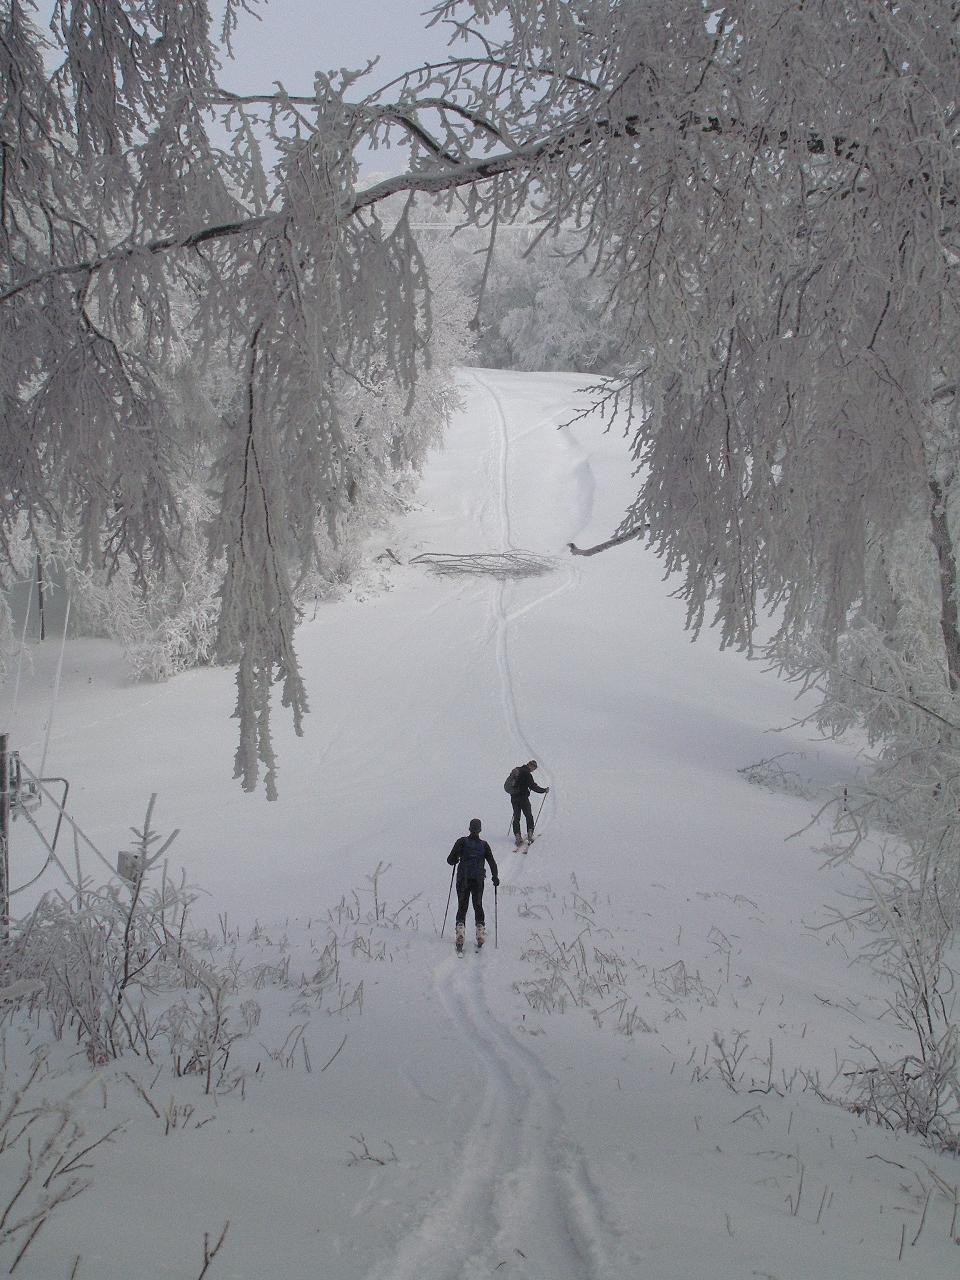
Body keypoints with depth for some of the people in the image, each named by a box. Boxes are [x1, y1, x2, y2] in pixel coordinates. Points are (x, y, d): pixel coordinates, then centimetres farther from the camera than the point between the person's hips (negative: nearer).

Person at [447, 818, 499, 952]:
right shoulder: (484, 845, -2)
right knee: (478, 906, 18)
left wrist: (456, 860, 15)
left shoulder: (462, 842, -6)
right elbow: (492, 863, -2)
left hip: (463, 880, -1)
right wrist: (495, 877, 10)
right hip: (478, 881, 1)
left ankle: (460, 927, -13)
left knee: (462, 907, 8)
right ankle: (480, 930, 10)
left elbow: (450, 860, -7)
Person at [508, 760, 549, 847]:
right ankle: (530, 834, 4)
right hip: (523, 797, -6)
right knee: (529, 816, 10)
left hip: (513, 797, 6)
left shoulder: (517, 770, 9)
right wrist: (544, 790, -4)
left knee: (516, 818, 9)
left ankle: (517, 836, 0)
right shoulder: (527, 773, -15)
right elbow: (533, 787, -15)